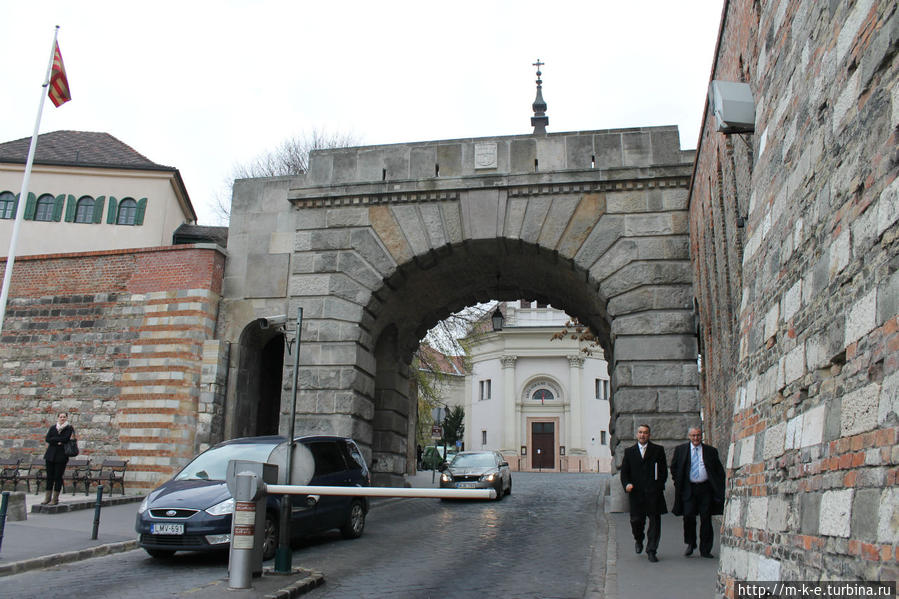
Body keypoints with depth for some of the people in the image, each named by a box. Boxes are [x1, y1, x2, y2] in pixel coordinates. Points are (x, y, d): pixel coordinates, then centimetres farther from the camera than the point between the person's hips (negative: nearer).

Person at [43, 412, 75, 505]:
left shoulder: (69, 428, 1)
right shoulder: (53, 428, 12)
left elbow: (66, 439, -14)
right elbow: (47, 439, -1)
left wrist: (54, 439, -6)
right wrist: (58, 441, -11)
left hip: (61, 455, -3)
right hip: (50, 455, 3)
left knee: (58, 477, -2)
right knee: (49, 476, 5)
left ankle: (55, 499, 3)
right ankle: (47, 497, 13)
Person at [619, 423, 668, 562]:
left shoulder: (658, 450, 7)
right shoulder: (629, 451, 11)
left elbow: (664, 470, 5)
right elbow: (624, 472, 10)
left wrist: (659, 485, -7)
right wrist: (626, 484, -8)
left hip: (653, 492, -1)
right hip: (636, 493, 1)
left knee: (655, 522, -1)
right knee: (636, 520, 3)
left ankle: (651, 551, 9)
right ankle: (638, 540, 34)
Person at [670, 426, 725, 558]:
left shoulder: (710, 451, 7)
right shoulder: (680, 450, 7)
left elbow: (719, 471, 12)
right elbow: (674, 467, 14)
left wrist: (718, 487, 2)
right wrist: (678, 482, 3)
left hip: (705, 489, 1)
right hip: (688, 489, 0)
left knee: (706, 519, 1)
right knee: (688, 516, -8)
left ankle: (705, 550, 10)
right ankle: (690, 544, 13)